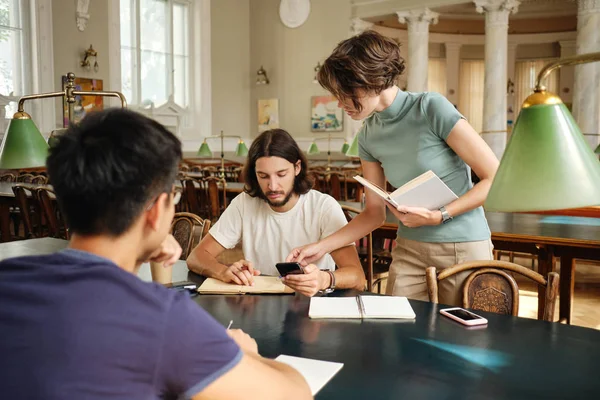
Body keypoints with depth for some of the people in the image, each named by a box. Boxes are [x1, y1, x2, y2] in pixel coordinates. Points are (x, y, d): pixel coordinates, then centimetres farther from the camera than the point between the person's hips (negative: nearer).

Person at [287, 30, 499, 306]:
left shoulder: (431, 108, -15)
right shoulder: (368, 136, 2)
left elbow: (496, 179, -13)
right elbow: (375, 213, 7)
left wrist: (439, 216, -20)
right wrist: (321, 247, 0)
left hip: (463, 248, -4)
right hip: (409, 250, 5)